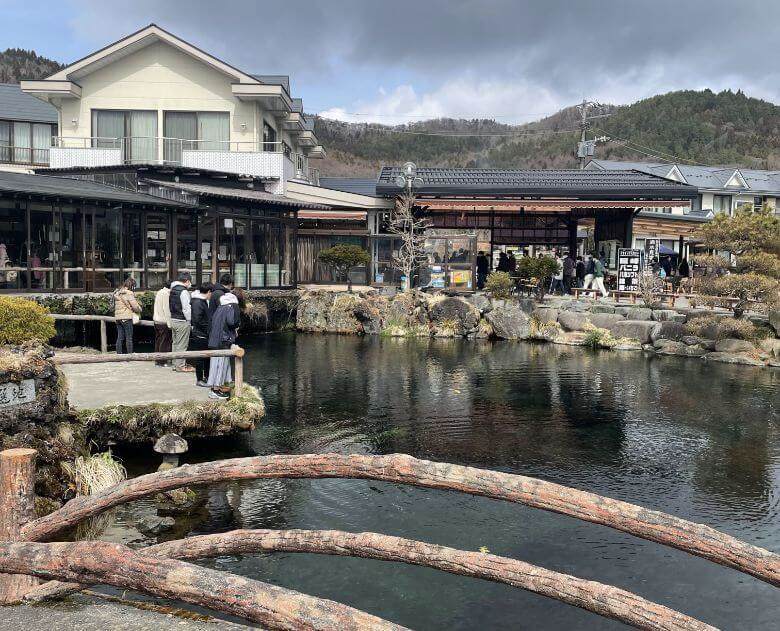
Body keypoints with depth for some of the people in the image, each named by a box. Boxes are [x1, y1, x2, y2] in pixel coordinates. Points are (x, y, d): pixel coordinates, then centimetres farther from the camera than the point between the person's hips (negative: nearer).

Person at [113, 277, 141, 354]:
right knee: (129, 338, -2)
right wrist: (139, 309, 8)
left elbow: (114, 306, 15)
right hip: (127, 317, -7)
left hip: (117, 317, 7)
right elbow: (135, 306, -14)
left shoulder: (116, 293, 12)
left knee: (120, 338, 9)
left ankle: (119, 354, 11)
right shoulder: (129, 293, -11)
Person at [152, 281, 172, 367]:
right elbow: (166, 309, -18)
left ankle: (157, 360, 19)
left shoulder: (158, 292, 13)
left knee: (158, 341, 14)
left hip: (156, 321, 9)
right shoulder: (166, 294, -15)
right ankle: (162, 361, 1)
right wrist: (169, 323, -16)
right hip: (163, 322, -9)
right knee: (164, 341, -2)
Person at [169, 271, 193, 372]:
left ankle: (175, 364, 23)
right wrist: (190, 321, -11)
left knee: (175, 343, 16)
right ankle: (180, 366, 2)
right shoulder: (184, 291, -16)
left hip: (173, 320, 9)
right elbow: (186, 308, -17)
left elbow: (171, 305, 15)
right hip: (182, 321, -9)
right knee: (182, 344, -2)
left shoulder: (173, 290, 11)